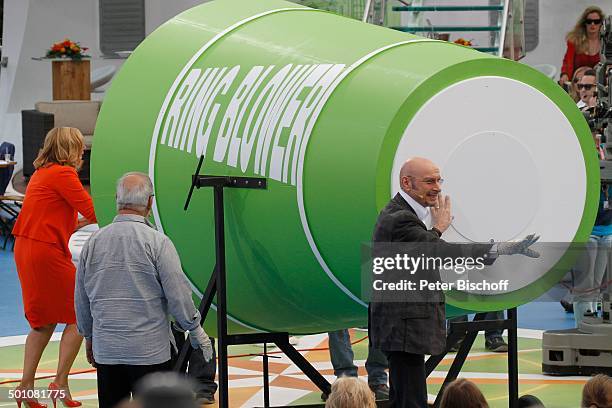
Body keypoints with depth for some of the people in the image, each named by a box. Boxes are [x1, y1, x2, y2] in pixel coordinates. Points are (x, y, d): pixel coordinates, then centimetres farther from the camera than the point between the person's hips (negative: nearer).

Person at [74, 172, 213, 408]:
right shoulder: (156, 242, -11)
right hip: (150, 351, -4)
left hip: (105, 349, 4)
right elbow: (178, 295, -10)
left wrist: (89, 336, 25)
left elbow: (81, 300, 11)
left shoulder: (93, 242, 3)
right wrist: (195, 330, 6)